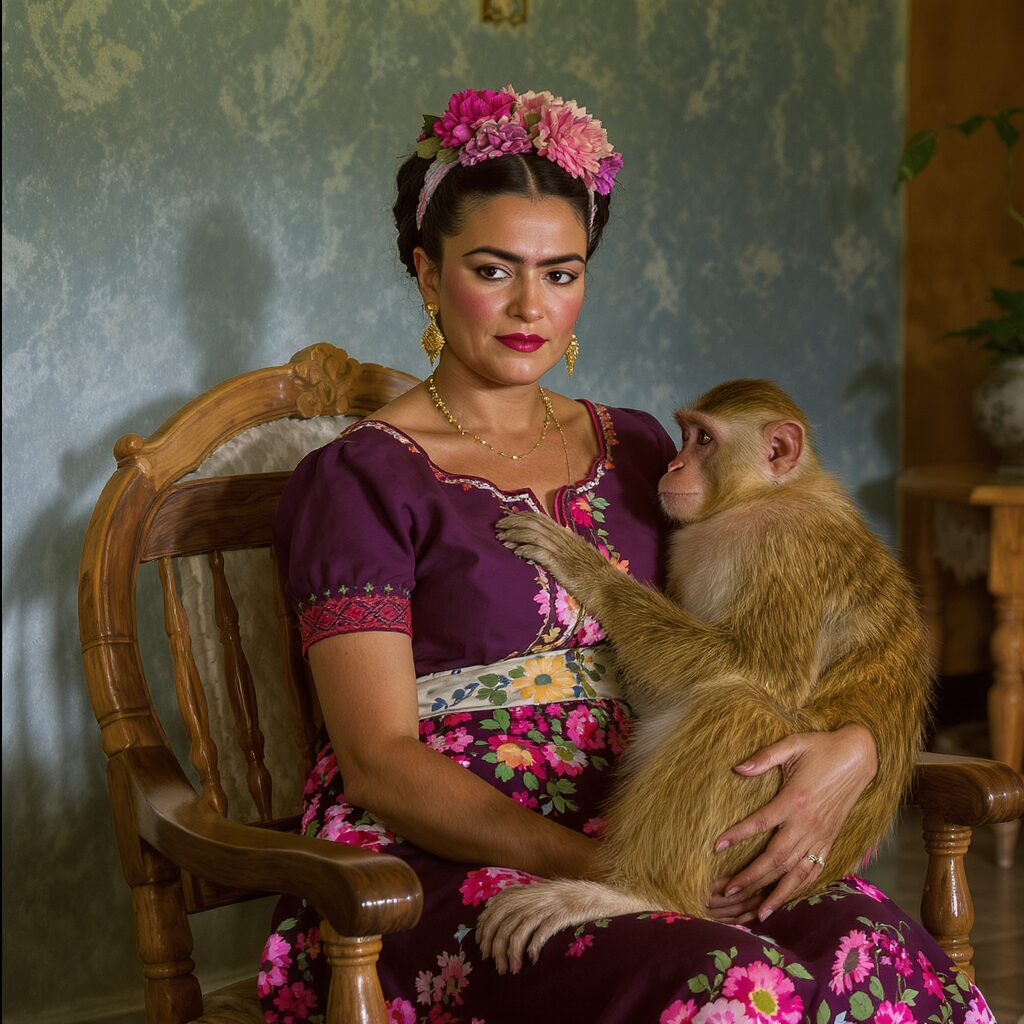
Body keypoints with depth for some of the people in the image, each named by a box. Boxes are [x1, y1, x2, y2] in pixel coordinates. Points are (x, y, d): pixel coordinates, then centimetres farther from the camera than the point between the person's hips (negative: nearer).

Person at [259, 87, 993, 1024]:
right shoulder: (360, 479, -1)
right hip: (449, 867, -5)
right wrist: (588, 864, -21)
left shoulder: (636, 449, 16)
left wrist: (853, 746, -11)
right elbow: (379, 763, -9)